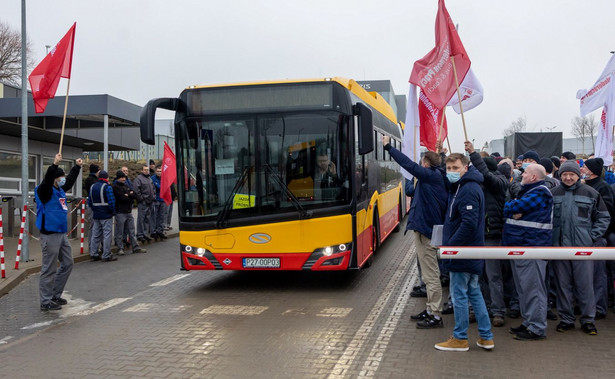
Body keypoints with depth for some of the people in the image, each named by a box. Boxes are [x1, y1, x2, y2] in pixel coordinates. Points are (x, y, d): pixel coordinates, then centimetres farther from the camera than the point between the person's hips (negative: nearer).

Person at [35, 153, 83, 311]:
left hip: (62, 233, 10)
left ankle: (55, 295, 26)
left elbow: (70, 180, 30)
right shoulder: (44, 191, -11)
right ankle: (46, 301, 5)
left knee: (67, 264, 16)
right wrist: (55, 165, -43)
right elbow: (47, 180, -32)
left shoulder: (60, 190, 12)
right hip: (50, 235, -10)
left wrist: (77, 166, 37)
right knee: (49, 269, -4)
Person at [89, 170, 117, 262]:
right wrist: (112, 211, -4)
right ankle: (106, 256, -1)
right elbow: (111, 201, -17)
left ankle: (93, 254, 17)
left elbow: (89, 201, 13)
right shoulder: (107, 187, -12)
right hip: (106, 215, -7)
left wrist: (94, 209, 18)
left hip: (96, 215, 7)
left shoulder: (92, 187, 10)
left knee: (95, 235, 13)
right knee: (107, 235, -2)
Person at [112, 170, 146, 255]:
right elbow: (122, 198, -18)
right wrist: (130, 196, -4)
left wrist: (128, 195, -10)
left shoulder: (126, 186, 16)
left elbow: (135, 196, 7)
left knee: (132, 231, 11)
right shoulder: (115, 187, -7)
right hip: (120, 212, -7)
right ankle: (120, 248, 7)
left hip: (129, 211, 7)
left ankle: (135, 247, 15)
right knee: (120, 232, 0)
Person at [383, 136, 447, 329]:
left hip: (425, 231, -10)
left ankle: (436, 316, 2)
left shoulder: (431, 175, -16)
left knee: (431, 275, -4)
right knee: (429, 274, 18)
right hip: (428, 228, 10)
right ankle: (430, 310, 28)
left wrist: (389, 147, -17)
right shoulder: (436, 177, 11)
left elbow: (409, 164, -23)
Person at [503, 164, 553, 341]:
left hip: (532, 246, -10)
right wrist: (514, 212, -9)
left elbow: (515, 207, -18)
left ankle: (537, 328, -1)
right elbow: (511, 209, 14)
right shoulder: (526, 191, 20)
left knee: (533, 288, -6)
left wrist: (509, 207, 4)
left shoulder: (540, 193, -12)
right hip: (519, 246, 10)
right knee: (523, 288, 16)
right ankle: (528, 322, 25)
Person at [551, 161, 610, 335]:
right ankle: (566, 319, 19)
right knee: (563, 284, 8)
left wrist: (593, 236, -2)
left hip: (583, 247, -2)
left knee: (585, 284, 2)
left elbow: (604, 217, 7)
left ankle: (588, 319, 14)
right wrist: (550, 236, 1)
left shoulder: (590, 193, 2)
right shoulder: (553, 194, 6)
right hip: (559, 246, 2)